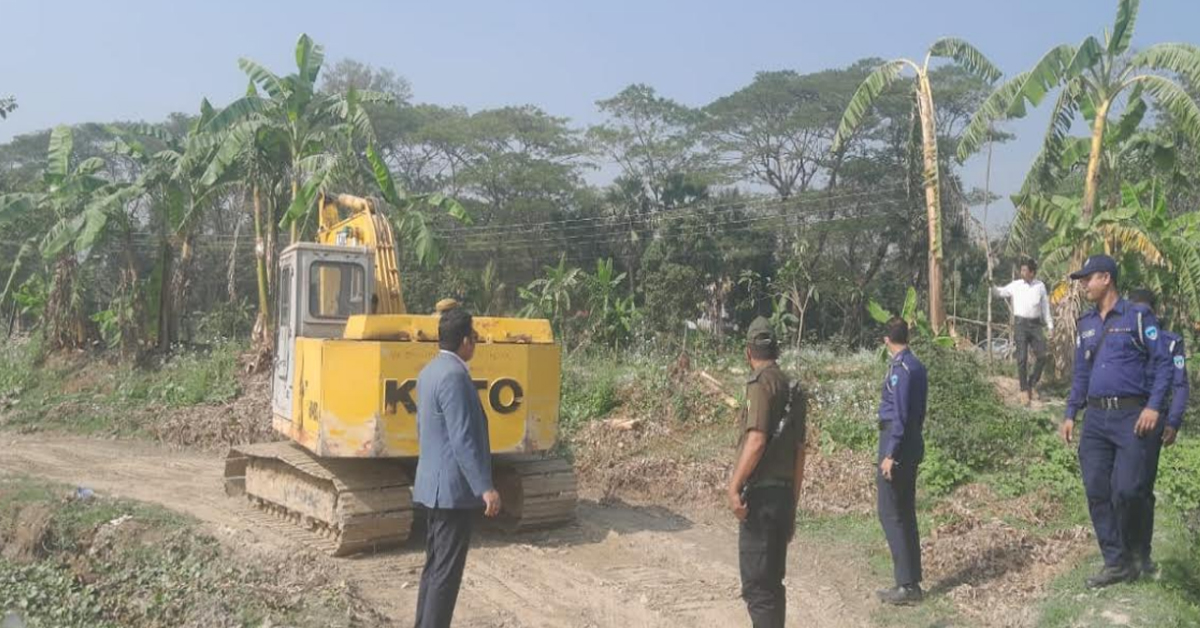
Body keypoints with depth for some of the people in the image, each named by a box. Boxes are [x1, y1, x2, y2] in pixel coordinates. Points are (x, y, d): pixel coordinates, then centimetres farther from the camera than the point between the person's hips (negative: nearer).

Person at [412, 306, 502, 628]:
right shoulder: (453, 375, -20)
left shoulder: (430, 370, 10)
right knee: (446, 571, -3)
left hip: (435, 484, 10)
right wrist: (485, 487, -23)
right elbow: (462, 440, -24)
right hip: (455, 488, -10)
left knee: (434, 565, 17)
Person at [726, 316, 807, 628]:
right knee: (772, 584, 17)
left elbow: (757, 440, -22)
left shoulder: (762, 383, -10)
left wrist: (734, 487, -21)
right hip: (783, 495, 8)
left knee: (757, 587, -6)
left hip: (761, 496, -8)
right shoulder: (793, 389, 14)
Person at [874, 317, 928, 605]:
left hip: (898, 444, -9)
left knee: (890, 513, -5)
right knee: (906, 513, 13)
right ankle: (912, 582, 17)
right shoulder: (917, 366, 12)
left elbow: (900, 415, -19)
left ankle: (907, 585, -4)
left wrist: (890, 454, -19)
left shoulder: (900, 368, -15)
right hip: (913, 445, 9)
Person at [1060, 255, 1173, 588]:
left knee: (1127, 489, -11)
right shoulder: (1086, 324, 14)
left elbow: (1163, 362, -7)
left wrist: (1154, 406, -16)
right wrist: (1069, 414, 13)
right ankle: (1117, 563, 12)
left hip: (1131, 415, -6)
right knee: (1096, 492, 2)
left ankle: (1133, 549, 17)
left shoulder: (1137, 316, -3)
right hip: (1095, 417, 6)